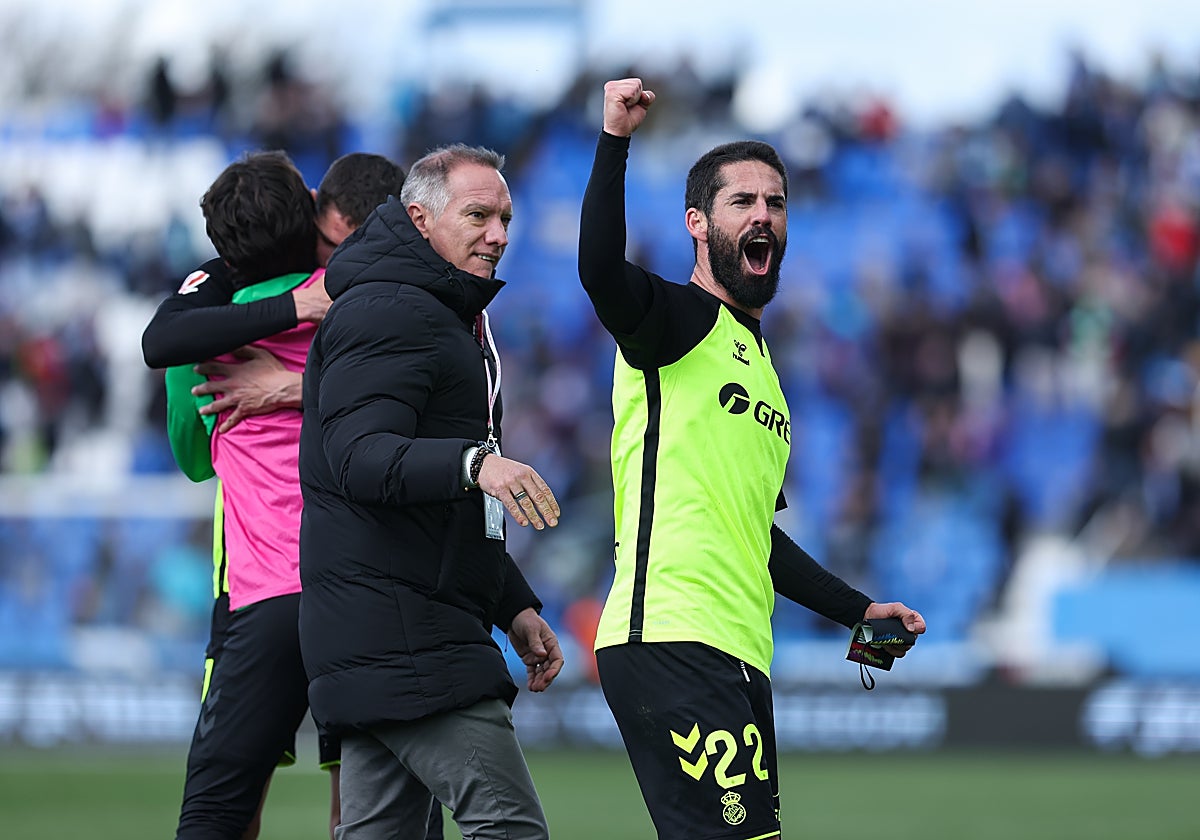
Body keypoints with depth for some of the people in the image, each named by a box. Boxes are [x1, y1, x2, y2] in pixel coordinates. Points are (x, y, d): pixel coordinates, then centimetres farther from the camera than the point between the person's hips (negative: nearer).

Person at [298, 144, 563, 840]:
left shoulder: (450, 319, 26)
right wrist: (475, 462, -39)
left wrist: (515, 606, 25)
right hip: (400, 632, -11)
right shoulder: (387, 312, -9)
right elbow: (358, 456, -24)